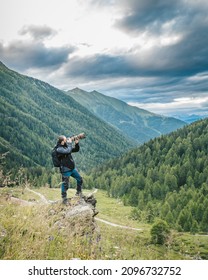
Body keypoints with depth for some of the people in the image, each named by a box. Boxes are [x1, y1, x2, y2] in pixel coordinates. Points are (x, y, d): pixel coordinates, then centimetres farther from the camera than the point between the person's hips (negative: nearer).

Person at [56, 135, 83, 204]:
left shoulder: (66, 146, 8)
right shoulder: (59, 149, -16)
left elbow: (76, 150, 13)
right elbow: (68, 151, -32)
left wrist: (76, 143, -4)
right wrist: (69, 143, -18)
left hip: (72, 168, 8)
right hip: (65, 170, -8)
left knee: (80, 179, 14)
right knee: (65, 185, 0)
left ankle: (78, 192, 32)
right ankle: (64, 198, 15)